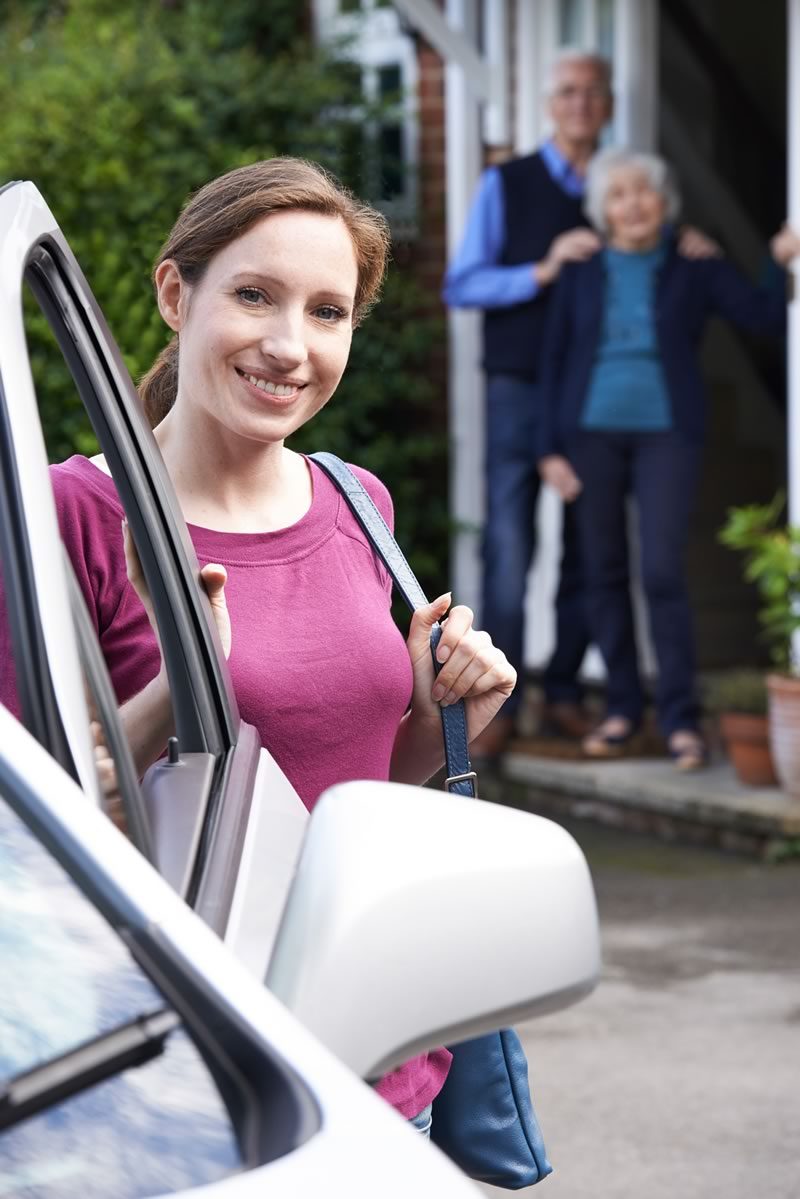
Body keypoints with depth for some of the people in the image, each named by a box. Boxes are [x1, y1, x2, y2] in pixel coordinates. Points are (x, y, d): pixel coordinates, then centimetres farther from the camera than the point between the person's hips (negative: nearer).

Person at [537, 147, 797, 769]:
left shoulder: (694, 270, 5)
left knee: (662, 571, -12)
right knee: (605, 573, 5)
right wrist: (551, 448, 3)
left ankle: (681, 717, -5)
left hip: (666, 433, -2)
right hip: (592, 432, 2)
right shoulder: (582, 273, 8)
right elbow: (555, 360, 9)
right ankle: (624, 705, 17)